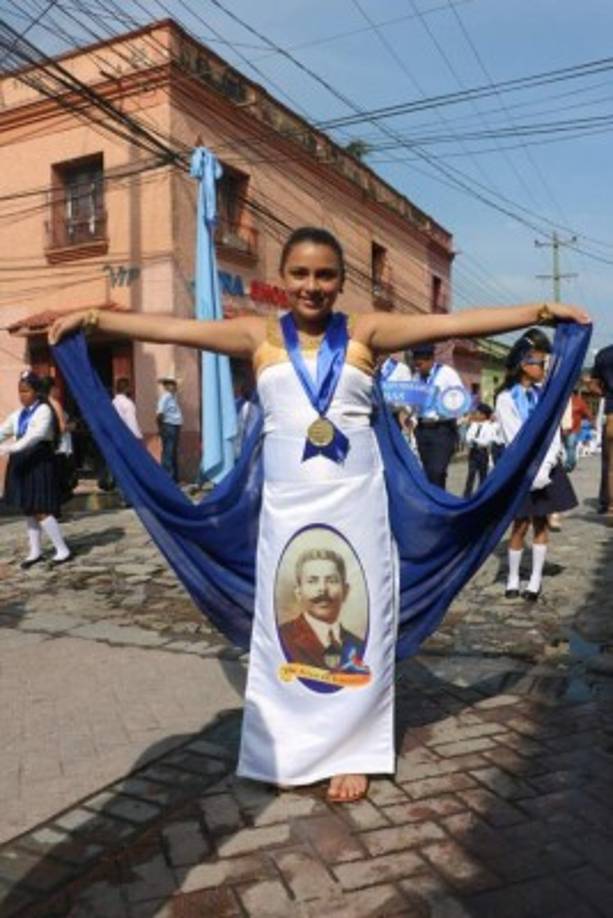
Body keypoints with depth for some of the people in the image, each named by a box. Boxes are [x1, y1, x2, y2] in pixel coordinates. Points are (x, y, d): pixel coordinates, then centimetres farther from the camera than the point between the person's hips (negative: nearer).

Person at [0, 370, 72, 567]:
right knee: (28, 509, 12)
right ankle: (35, 551, 23)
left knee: (40, 510, -9)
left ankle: (63, 550, 2)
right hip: (22, 463, 8)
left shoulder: (44, 410, -9)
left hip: (40, 462, -7)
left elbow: (35, 436, -23)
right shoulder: (18, 414, 13)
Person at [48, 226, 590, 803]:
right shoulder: (257, 335, 3)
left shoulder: (366, 331, 1)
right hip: (287, 501, 1)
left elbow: (451, 323, -6)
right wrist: (92, 318, -6)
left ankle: (351, 749, 21)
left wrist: (541, 312, -10)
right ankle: (288, 747, 25)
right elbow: (170, 329, -2)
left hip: (355, 496, 0)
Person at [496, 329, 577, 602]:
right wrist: (534, 472, -18)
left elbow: (553, 433, 0)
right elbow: (516, 440, -14)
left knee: (541, 522, 7)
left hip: (546, 467, 5)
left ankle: (536, 579, 16)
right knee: (521, 524, 0)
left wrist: (545, 467, -14)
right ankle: (513, 577, 16)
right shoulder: (506, 398, -8)